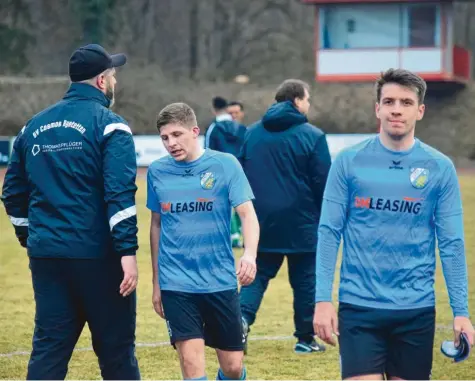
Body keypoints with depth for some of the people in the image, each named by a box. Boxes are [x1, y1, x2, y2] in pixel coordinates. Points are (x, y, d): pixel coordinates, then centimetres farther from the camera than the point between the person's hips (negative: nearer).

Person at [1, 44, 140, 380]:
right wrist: (128, 252, -18)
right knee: (116, 348, 5)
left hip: (46, 255, 5)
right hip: (97, 256, -5)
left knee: (48, 349, 6)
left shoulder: (34, 126, 12)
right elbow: (119, 195, -17)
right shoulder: (108, 125, -6)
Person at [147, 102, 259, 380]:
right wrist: (156, 282, 15)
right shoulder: (157, 172, 3)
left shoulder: (225, 165, -4)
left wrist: (250, 254, -28)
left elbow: (247, 214, -9)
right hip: (176, 284, 1)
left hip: (220, 281, -1)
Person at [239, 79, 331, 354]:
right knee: (305, 280, 8)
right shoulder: (312, 136, -9)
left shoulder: (252, 133, 6)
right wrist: (326, 217, 5)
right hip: (301, 223, -4)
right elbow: (323, 183, -9)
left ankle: (243, 317, -13)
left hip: (261, 220, 4)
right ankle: (306, 338, 13)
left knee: (258, 274, 12)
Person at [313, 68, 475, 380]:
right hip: (359, 306, -1)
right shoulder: (349, 162, 0)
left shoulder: (440, 168, 1)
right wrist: (323, 299, -8)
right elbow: (329, 232, 0)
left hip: (416, 309, 1)